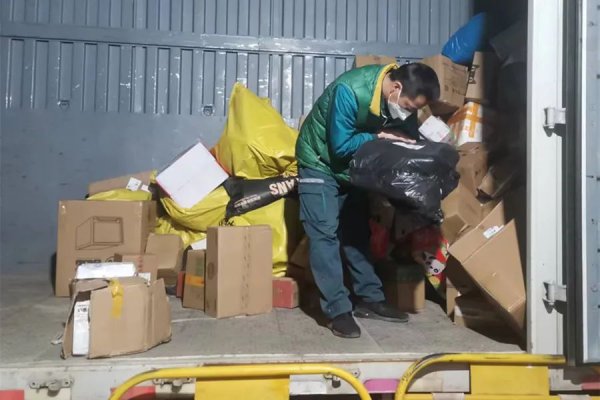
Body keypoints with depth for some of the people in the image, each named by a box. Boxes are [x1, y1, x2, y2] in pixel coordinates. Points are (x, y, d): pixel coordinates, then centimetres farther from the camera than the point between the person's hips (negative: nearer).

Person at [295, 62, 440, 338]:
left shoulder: (403, 100, -12)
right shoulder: (349, 90, -32)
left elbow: (409, 137, -1)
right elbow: (341, 146, -27)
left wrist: (403, 140, -21)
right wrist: (379, 137, -23)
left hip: (354, 165, 6)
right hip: (321, 162, -6)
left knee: (357, 233, 8)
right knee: (325, 234, -11)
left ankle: (370, 299, 16)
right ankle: (338, 310, -7)